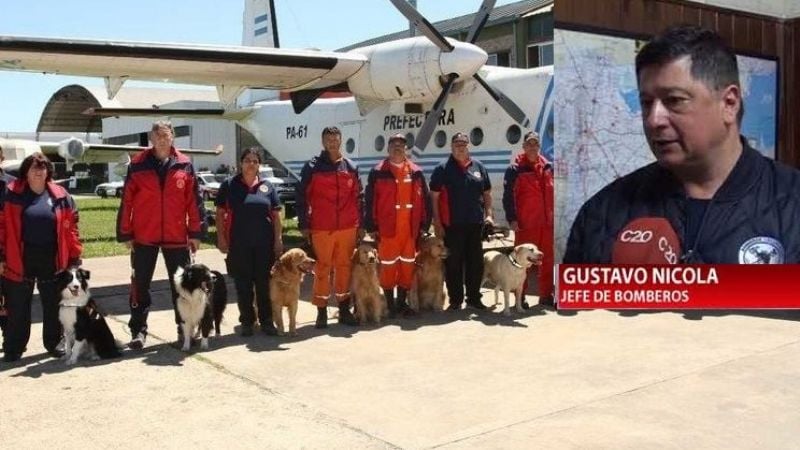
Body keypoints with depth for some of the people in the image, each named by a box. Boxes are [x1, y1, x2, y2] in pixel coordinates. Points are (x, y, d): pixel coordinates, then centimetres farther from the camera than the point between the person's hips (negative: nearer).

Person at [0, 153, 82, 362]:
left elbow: (70, 228, 2)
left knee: (53, 305, 11)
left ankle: (53, 343, 25)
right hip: (20, 260, -1)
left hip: (51, 260, 1)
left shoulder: (60, 196, 3)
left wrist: (75, 258, -1)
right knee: (18, 307, 7)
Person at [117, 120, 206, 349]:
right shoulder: (138, 165, -1)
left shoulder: (185, 165, 2)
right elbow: (126, 201, -1)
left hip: (176, 236, 1)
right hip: (143, 236, -1)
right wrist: (125, 234, -3)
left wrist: (196, 232, -2)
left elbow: (194, 200, 1)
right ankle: (138, 330, 15)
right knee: (140, 285, 6)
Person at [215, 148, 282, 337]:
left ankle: (266, 321, 14)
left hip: (264, 243, 1)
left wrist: (278, 239, 1)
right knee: (243, 284, 6)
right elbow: (220, 213, 4)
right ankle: (247, 321, 16)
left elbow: (276, 215, 8)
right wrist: (221, 237, -3)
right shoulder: (229, 185, 4)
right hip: (238, 244, -1)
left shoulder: (267, 186, 8)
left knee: (264, 282, 5)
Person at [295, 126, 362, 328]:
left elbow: (358, 197, 13)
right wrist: (304, 225, -4)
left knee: (345, 267, 8)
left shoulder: (351, 167, 10)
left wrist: (360, 224, 10)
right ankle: (321, 311, 8)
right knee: (322, 268, 1)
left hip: (348, 228, 3)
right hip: (321, 228, -3)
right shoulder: (312, 167, 0)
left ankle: (344, 309, 17)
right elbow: (301, 197, 0)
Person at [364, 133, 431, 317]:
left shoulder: (416, 172, 8)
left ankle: (402, 302, 21)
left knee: (408, 265, 9)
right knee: (388, 266, 2)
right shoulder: (378, 172, -1)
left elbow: (425, 200, 9)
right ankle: (390, 305, 13)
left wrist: (424, 225, 4)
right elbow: (369, 201, -3)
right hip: (387, 229, -3)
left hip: (410, 229, 3)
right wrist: (371, 227, -7)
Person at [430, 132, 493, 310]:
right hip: (452, 225, -3)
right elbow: (434, 197, -3)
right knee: (453, 263, 2)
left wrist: (488, 214, 4)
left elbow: (487, 193, 16)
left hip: (475, 223, 4)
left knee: (476, 262, 9)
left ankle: (474, 298, 21)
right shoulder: (443, 168, -1)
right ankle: (455, 300, 12)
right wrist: (437, 222, -8)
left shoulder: (478, 167, 10)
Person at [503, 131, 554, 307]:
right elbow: (508, 196, -6)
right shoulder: (515, 169, -3)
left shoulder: (548, 167, 11)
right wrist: (512, 219, -12)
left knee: (547, 260, 10)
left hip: (547, 223, 5)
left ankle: (546, 295, 20)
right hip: (525, 224, -5)